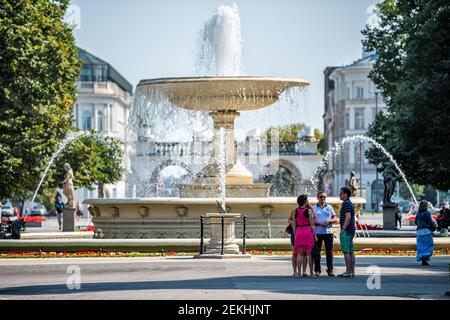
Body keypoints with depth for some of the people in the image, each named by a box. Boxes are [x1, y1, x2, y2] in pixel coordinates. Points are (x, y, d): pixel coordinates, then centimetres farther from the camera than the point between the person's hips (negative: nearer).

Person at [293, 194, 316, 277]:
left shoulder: (295, 211, 5)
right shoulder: (309, 211, -6)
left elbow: (294, 224, 6)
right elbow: (312, 224, -6)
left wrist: (295, 234, 13)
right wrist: (314, 234, -1)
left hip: (298, 232, 3)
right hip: (308, 231, -3)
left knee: (299, 253, 4)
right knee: (309, 253, 3)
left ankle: (299, 272, -2)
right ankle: (311, 272, 5)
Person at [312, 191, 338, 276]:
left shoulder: (329, 207, 14)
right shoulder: (314, 208, 9)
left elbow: (335, 219, 12)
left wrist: (329, 221, -9)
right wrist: (319, 223, -13)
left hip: (328, 232, 1)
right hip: (317, 232, -1)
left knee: (329, 252, 0)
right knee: (316, 252, -3)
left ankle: (330, 270, 3)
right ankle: (317, 270, 2)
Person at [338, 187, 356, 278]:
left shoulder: (346, 203, -13)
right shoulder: (350, 203, 19)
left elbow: (348, 217, -22)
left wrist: (343, 229, -22)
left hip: (346, 230, -10)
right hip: (351, 231, 10)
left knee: (346, 251, -9)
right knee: (351, 251, 8)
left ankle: (348, 271, -12)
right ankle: (352, 271, 8)